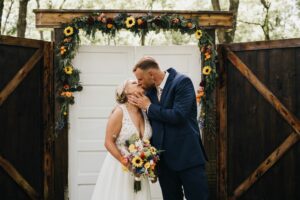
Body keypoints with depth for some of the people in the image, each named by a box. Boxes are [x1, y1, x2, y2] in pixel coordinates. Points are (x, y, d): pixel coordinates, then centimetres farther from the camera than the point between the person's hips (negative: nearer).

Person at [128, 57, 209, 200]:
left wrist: (149, 107, -12)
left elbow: (178, 116, -22)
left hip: (187, 155, -6)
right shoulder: (150, 89, 8)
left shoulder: (182, 82, -11)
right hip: (164, 158, 6)